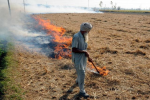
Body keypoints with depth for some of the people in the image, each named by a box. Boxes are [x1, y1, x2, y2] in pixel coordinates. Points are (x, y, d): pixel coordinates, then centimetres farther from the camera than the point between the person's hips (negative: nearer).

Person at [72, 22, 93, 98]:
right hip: (77, 58, -8)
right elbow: (74, 49, -26)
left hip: (83, 57, 8)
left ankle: (78, 81, 53)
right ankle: (82, 91, 9)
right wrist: (84, 51, -19)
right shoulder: (76, 37, -22)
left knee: (82, 71, 24)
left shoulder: (84, 36, 5)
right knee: (81, 73, -5)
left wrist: (88, 57, 14)